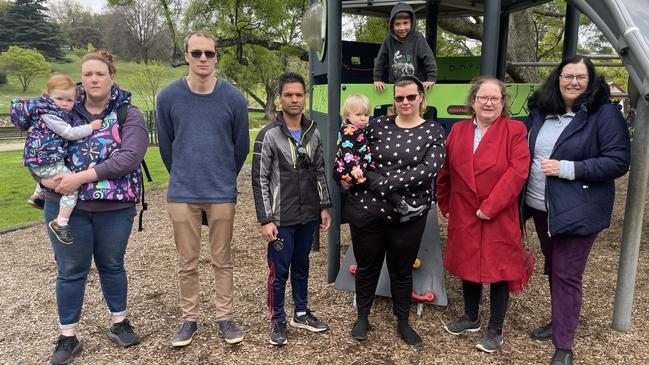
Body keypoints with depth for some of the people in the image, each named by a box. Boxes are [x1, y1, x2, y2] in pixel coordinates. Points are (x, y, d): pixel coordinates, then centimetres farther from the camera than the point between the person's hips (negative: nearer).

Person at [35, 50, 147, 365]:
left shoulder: (128, 115, -5)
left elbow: (130, 157, -19)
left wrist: (82, 177, -23)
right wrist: (45, 176, -10)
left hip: (115, 208, -1)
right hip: (65, 206, 2)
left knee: (112, 265, 15)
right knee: (70, 271, 10)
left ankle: (119, 324, 34)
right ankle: (68, 337, 25)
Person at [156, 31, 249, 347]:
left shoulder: (234, 98, -5)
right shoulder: (168, 97, -4)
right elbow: (166, 145, 8)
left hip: (222, 193, 0)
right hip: (181, 193, 1)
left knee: (222, 260, 11)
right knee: (187, 263, 11)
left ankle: (225, 317, 26)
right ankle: (189, 319, 28)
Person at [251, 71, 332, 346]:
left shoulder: (313, 133, 5)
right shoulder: (269, 135, -10)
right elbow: (259, 180, -10)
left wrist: (324, 206, 9)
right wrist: (265, 220, -13)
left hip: (308, 217, 5)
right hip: (281, 219, -4)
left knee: (302, 266, 18)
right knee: (279, 272, 5)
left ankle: (301, 313, 34)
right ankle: (278, 320, 23)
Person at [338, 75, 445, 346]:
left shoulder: (433, 132, -1)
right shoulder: (377, 126, 3)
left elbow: (429, 169, -15)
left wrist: (385, 183, -21)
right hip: (367, 209, 1)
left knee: (402, 270, 15)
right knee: (367, 266, 15)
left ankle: (403, 323, 34)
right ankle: (362, 317, 35)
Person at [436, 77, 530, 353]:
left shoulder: (515, 130, -5)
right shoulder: (458, 130, 7)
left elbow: (518, 171, -16)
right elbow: (445, 170, 11)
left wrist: (490, 206, -20)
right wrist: (445, 204, 9)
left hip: (499, 219, -4)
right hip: (464, 217, 4)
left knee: (498, 270, 6)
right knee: (467, 266, 16)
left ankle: (495, 330, 24)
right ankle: (471, 318, 37)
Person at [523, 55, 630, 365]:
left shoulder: (605, 113, -11)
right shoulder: (540, 110, 5)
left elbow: (618, 161, -15)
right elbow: (524, 150, 16)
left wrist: (567, 169, -22)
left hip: (577, 211, -5)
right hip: (540, 207, 6)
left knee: (567, 276, 0)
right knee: (552, 268, 19)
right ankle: (560, 321, 39)